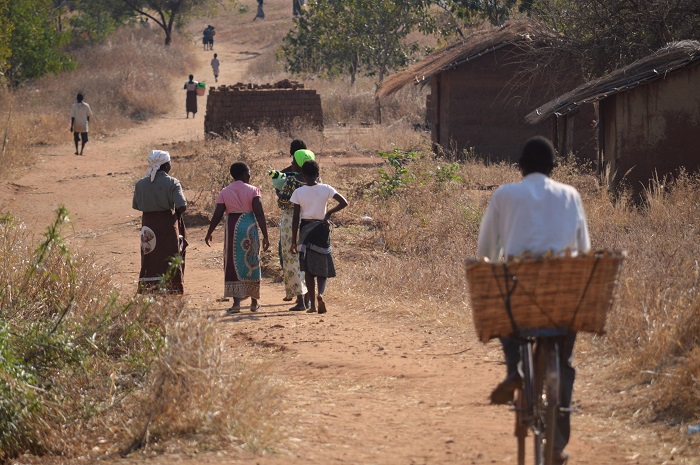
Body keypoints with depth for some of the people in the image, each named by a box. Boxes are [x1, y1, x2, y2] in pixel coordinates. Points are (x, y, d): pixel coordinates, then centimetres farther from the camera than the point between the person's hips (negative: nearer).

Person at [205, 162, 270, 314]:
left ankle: (236, 302, -12)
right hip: (250, 228, 0)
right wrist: (265, 236, -7)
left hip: (232, 228, 0)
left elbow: (217, 215, -2)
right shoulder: (253, 191, -3)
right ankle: (254, 302, 23)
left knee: (234, 264, 2)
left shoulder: (224, 192, 1)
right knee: (252, 263, 13)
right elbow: (259, 214, -10)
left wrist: (209, 233, 11)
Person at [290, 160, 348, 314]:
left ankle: (312, 304, 5)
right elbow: (344, 202, -10)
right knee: (323, 267, 9)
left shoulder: (298, 192, -5)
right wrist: (329, 213, 2)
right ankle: (320, 293, -19)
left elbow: (296, 218, -5)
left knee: (308, 269, 7)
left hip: (305, 229, 0)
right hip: (321, 228, 0)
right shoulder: (325, 189, -4)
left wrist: (294, 241, -1)